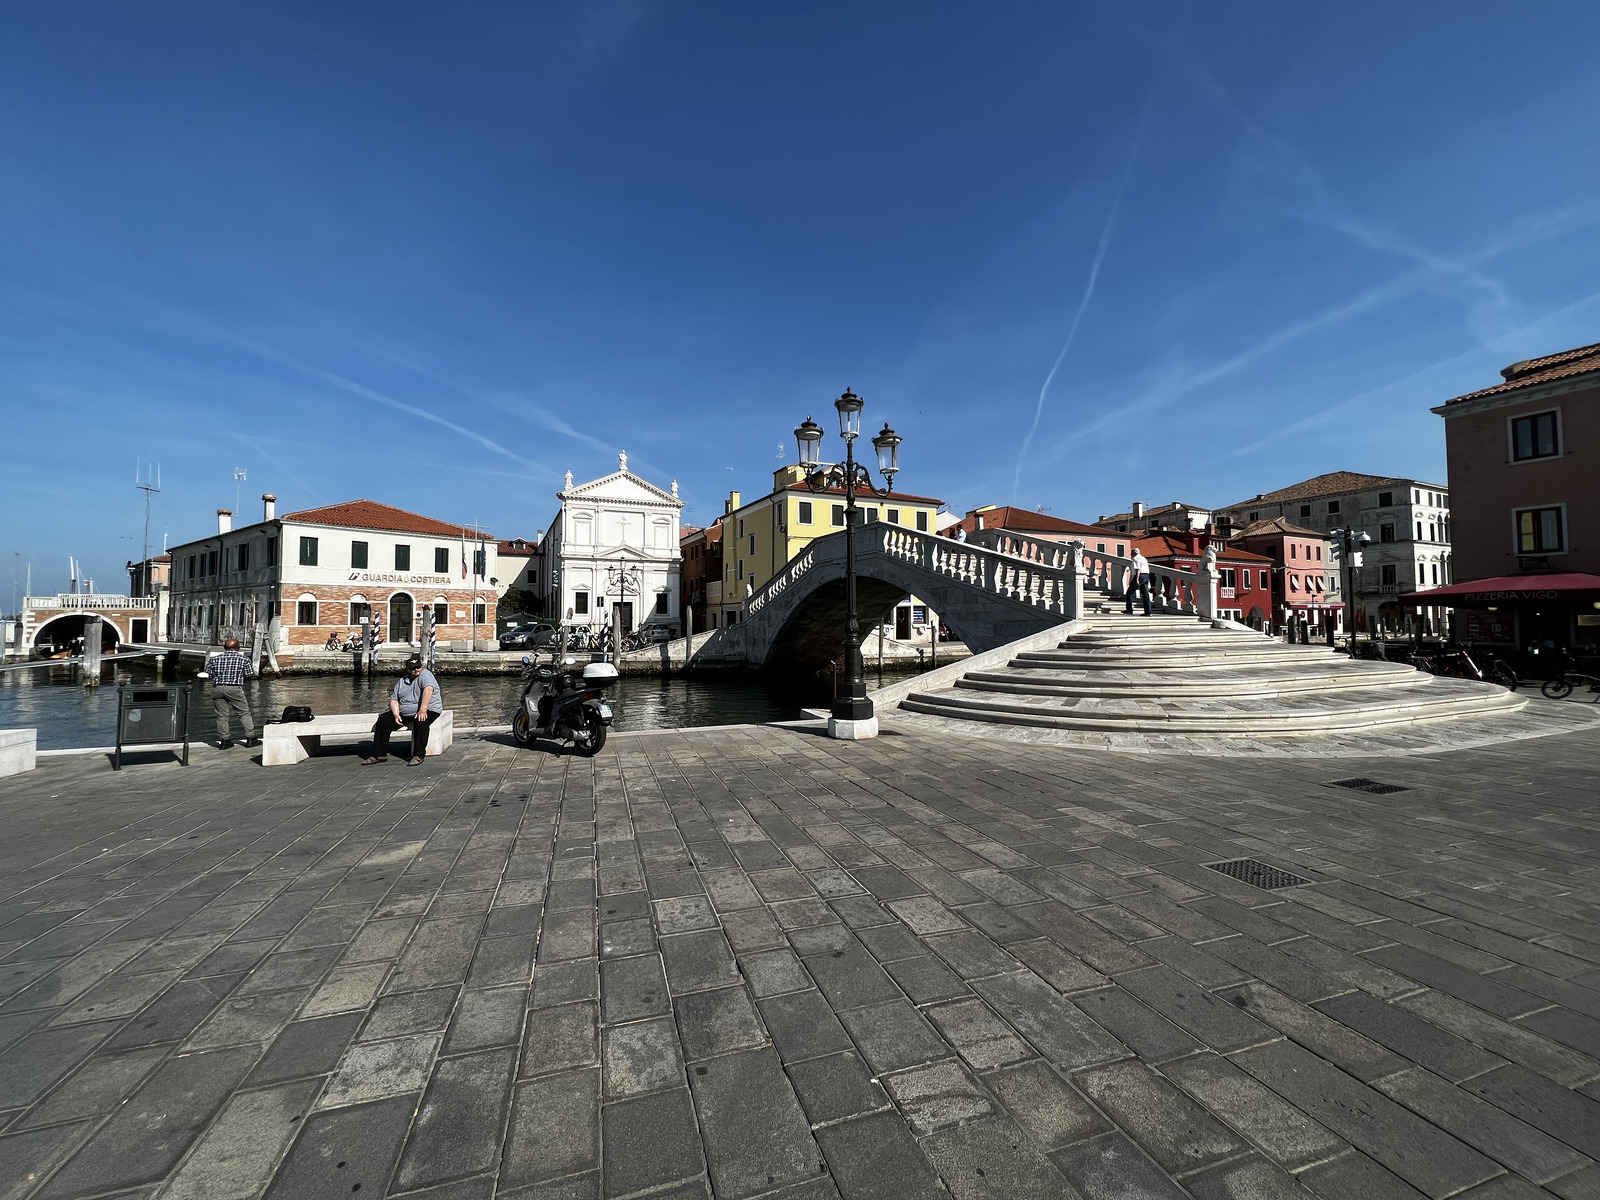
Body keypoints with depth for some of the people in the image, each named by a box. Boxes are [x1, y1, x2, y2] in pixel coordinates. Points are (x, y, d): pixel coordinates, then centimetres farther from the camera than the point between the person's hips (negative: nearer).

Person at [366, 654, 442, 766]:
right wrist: (396, 715, -7)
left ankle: (419, 755, -27)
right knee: (383, 719, -5)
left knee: (420, 721, -36)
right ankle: (380, 754, 0)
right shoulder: (402, 681, 14)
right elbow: (394, 700, 12)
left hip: (428, 711, -7)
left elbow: (428, 689, -26)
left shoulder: (425, 674, -8)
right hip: (404, 713, 7)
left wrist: (422, 710, -38)